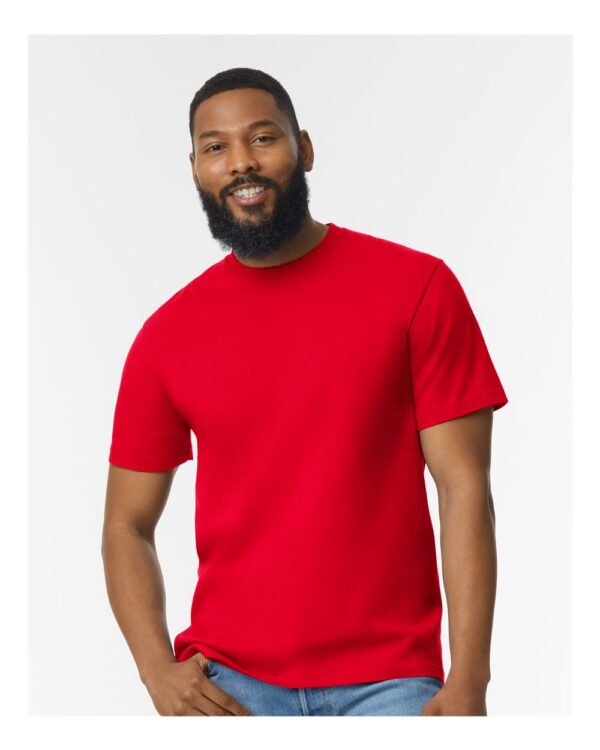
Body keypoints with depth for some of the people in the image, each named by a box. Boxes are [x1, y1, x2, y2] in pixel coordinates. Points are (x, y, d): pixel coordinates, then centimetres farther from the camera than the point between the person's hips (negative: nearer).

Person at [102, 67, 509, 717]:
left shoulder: (416, 287, -1)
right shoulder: (166, 335, 6)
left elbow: (464, 490, -4)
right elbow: (126, 526, 11)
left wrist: (467, 687, -11)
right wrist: (158, 671, -5)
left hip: (388, 680, -1)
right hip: (230, 681, 2)